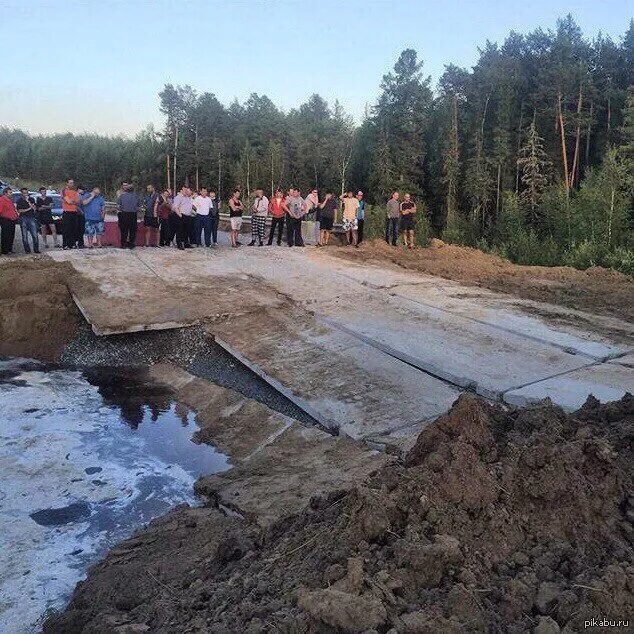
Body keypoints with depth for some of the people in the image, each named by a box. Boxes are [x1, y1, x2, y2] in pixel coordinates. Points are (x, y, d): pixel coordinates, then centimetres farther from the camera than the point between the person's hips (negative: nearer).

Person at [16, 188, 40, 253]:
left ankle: (36, 249, -1)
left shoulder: (31, 199, 11)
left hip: (32, 217, 1)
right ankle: (27, 250, 4)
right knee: (24, 235, -1)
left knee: (35, 234, -5)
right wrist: (28, 209, -9)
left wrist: (28, 201, -10)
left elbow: (34, 208, 3)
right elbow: (19, 210, -1)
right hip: (23, 218, -1)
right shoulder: (19, 201, 5)